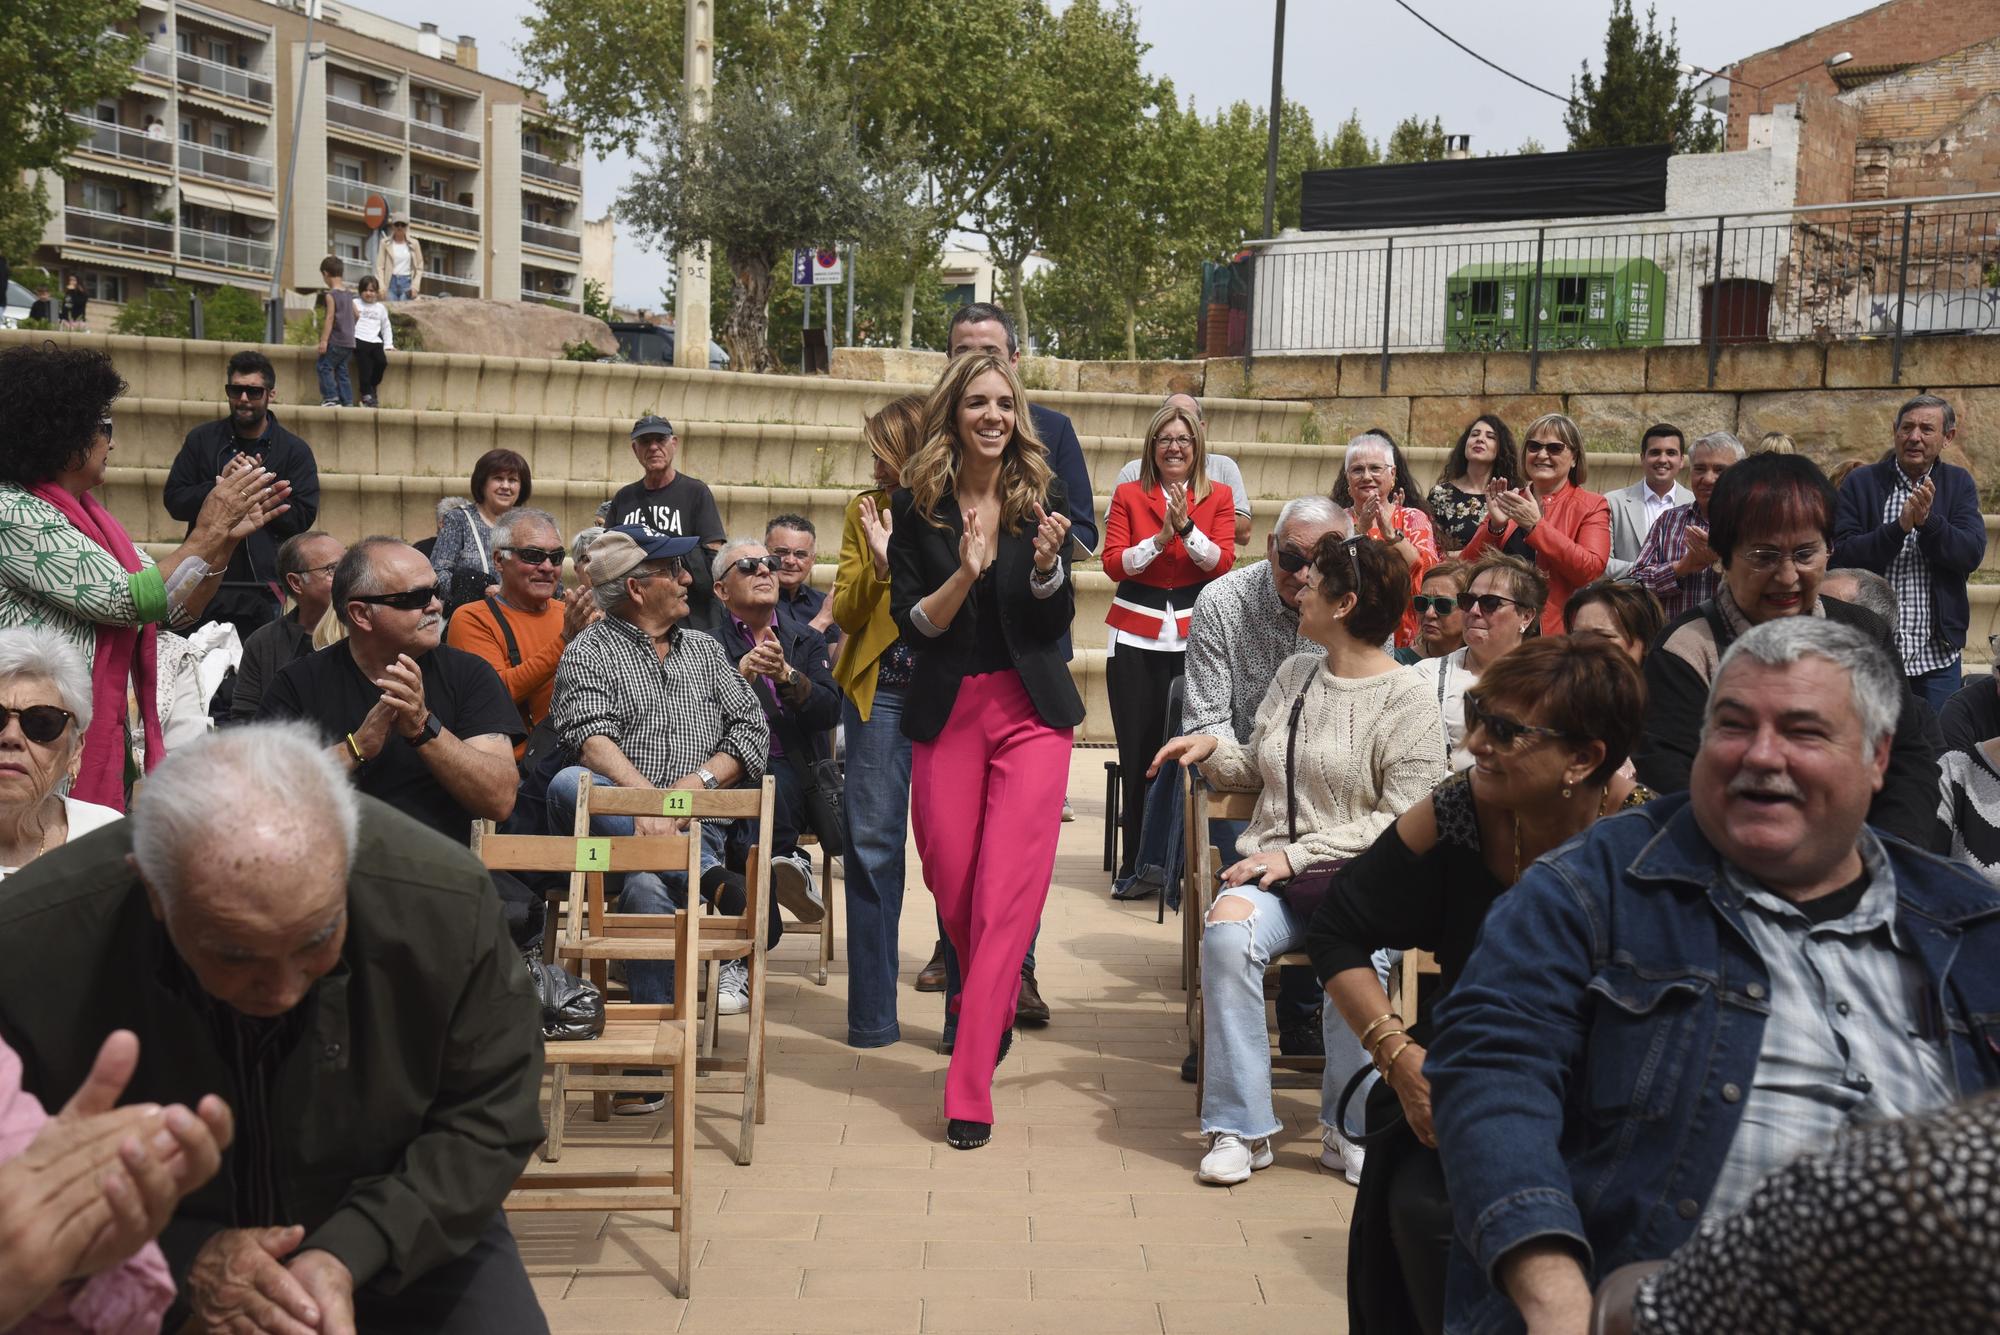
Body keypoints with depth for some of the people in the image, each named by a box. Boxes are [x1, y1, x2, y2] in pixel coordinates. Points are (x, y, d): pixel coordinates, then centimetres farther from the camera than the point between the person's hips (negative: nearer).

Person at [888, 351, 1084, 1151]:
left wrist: (1047, 563, -18)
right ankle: (992, 1015, 39)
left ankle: (970, 1090, -7)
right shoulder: (917, 502, 0)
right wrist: (964, 574, -19)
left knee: (1006, 895, -9)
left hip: (1031, 709, -1)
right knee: (952, 887, 8)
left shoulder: (1041, 495, 0)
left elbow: (1057, 624, 1)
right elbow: (913, 625, -3)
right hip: (947, 710, 1)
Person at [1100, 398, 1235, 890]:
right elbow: (1113, 563, -3)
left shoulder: (1218, 497, 9)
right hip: (1137, 638, 0)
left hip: (1194, 636, 0)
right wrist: (1160, 538, -15)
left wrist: (1187, 528, -16)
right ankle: (1135, 863, 10)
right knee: (1138, 752, 0)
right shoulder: (1128, 495, 7)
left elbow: (1223, 562, -3)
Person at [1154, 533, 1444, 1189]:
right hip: (1273, 870, 4)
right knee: (1227, 931, -29)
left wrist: (1299, 854, -15)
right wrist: (1212, 749, 6)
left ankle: (1350, 1126, -17)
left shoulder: (1404, 697, -3)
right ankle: (1242, 1128, -23)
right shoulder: (1295, 673, 15)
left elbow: (1403, 821, -10)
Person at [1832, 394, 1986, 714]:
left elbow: (1972, 553, -5)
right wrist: (1899, 526, -22)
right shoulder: (1860, 483, 1)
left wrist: (1927, 521, -21)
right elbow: (1842, 554, -9)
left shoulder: (1959, 484, 8)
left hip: (1936, 654, 2)